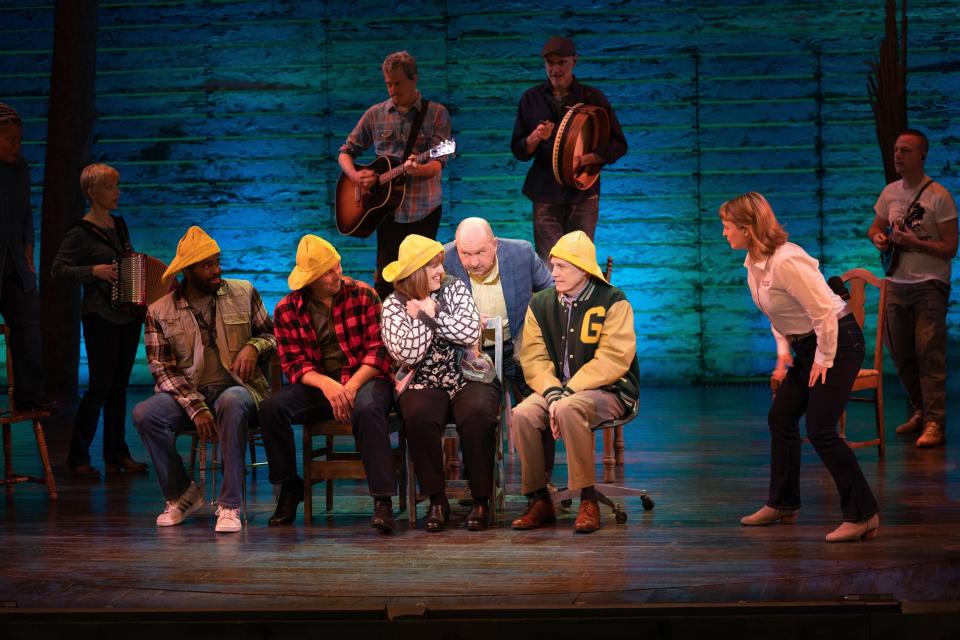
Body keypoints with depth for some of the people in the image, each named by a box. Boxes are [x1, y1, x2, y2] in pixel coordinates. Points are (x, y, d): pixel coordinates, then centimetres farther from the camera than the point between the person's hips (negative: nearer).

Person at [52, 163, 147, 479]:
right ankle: (77, 456, -1)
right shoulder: (81, 232, -9)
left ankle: (116, 454, 14)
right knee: (100, 385, -8)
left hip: (128, 314, 7)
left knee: (119, 385, 9)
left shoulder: (119, 225, 13)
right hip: (100, 318, -7)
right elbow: (58, 269, -13)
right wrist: (94, 271, -22)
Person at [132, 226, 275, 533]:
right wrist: (195, 408, -17)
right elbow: (162, 368, -3)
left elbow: (271, 334, 16)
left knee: (231, 403, -39)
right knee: (144, 413, -29)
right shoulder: (160, 312, 3)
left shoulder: (243, 293, 8)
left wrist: (254, 347, -10)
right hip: (189, 393, 1)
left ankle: (229, 505, -33)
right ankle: (182, 494, -7)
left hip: (238, 388, -1)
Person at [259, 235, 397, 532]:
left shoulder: (363, 295, -1)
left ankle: (383, 501, -36)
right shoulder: (287, 310, 3)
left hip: (363, 378, -2)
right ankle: (289, 489, -6)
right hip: (316, 384, 2)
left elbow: (378, 350, -5)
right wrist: (326, 384, -23)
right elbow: (294, 364, -2)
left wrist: (351, 387, -20)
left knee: (368, 410, -38)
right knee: (272, 407, -25)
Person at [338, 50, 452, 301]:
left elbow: (437, 163, -9)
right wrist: (354, 176, -8)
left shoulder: (436, 113, 0)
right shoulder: (376, 114, 7)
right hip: (388, 209, 2)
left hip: (424, 209, -2)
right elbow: (346, 152, 13)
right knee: (385, 279, 0)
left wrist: (420, 170, -32)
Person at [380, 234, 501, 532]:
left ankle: (481, 500, -21)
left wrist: (432, 313, -9)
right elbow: (408, 355, -12)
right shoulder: (394, 305, 1)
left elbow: (471, 333, -10)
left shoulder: (455, 289, 5)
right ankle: (436, 500, -20)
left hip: (469, 378, 1)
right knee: (418, 417, -34)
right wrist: (424, 317, -12)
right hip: (423, 384, -1)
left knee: (477, 415, -33)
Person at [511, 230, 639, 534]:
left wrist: (567, 393, -22)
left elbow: (612, 361, -15)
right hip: (557, 388, 5)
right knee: (523, 414, -26)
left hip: (607, 392, -5)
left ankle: (588, 500, -25)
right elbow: (533, 359, 1)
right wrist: (552, 392, -19)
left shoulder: (613, 302, -6)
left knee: (569, 410, -36)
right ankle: (538, 500, -13)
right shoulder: (541, 304, 8)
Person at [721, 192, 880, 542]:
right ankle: (782, 504, 27)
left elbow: (823, 311, -24)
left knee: (820, 430, -14)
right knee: (780, 418, 14)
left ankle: (862, 515, -7)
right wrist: (783, 351, 8)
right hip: (807, 344, 10)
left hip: (838, 342, -10)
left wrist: (824, 360, -17)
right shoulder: (753, 261, 4)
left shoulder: (785, 261, -26)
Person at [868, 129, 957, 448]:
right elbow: (875, 227, 22)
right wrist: (878, 238, -2)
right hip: (896, 284, 6)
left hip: (929, 286, -6)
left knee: (929, 354, -13)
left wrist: (914, 243, -22)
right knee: (902, 356, 10)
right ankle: (920, 412, 25)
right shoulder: (890, 193, 8)